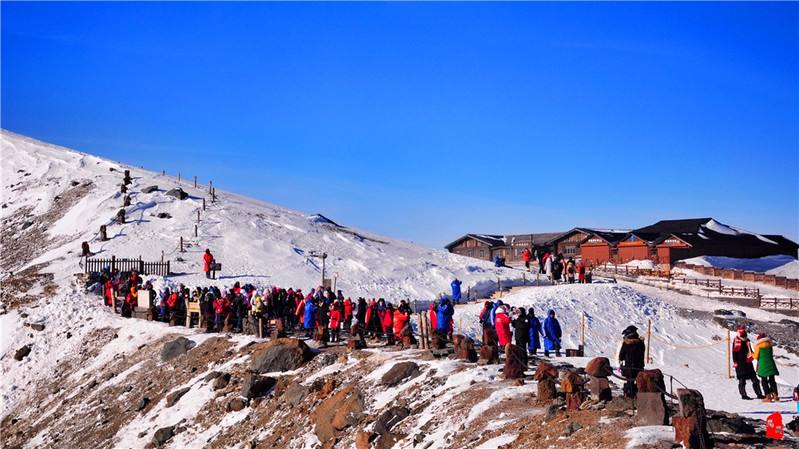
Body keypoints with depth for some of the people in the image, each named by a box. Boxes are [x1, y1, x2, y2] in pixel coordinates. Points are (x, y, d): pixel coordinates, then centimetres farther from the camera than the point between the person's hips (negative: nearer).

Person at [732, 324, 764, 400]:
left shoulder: (746, 340, 14)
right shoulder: (736, 341, -6)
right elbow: (734, 352, -9)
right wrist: (735, 362, -14)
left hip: (748, 363, 7)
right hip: (741, 364, -7)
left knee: (754, 379, 5)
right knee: (742, 380, 0)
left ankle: (759, 394, 9)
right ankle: (743, 395, 5)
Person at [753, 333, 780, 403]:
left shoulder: (758, 346, -5)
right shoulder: (769, 344, 7)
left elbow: (756, 357, -2)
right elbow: (771, 354, 17)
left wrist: (753, 355, 18)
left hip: (763, 364, -4)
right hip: (770, 364, 4)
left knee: (764, 381, 1)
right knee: (772, 380, 9)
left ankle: (768, 396, -6)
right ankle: (775, 395, 6)